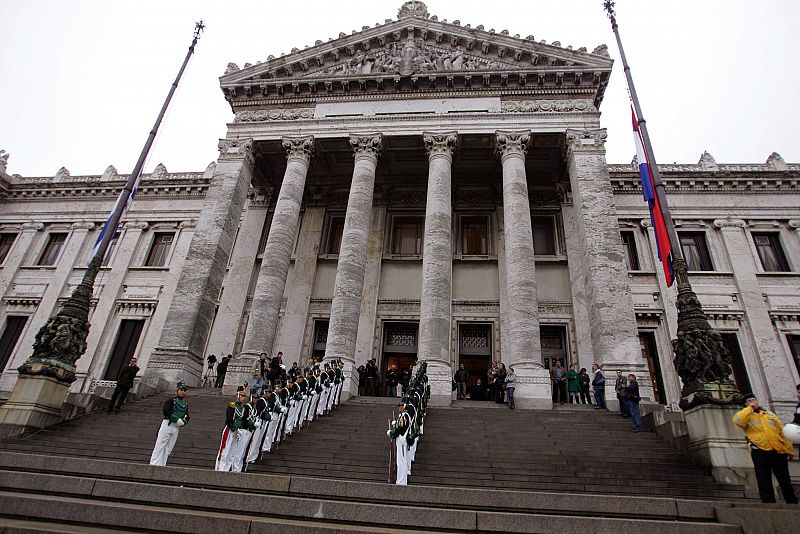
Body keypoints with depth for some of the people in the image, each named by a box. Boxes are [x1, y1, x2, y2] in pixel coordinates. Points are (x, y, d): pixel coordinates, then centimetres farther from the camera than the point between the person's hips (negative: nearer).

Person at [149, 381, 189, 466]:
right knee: (160, 445, -4)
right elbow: (165, 411, -14)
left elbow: (187, 418, 19)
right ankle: (154, 464, -1)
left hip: (176, 428, 5)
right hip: (167, 424, -5)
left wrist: (183, 421, -5)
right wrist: (178, 420, -17)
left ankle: (161, 466, 12)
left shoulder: (186, 405, 15)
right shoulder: (171, 400, -1)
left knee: (168, 449, 7)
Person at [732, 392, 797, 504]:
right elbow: (737, 420, -19)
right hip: (760, 452, -3)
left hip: (779, 452, 3)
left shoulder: (769, 414, 19)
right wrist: (750, 408, -9)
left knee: (785, 481, 12)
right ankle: (769, 502, 6)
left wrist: (789, 449, 10)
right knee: (764, 482, 1)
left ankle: (793, 503, 23)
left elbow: (782, 431, 17)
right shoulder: (746, 415, 7)